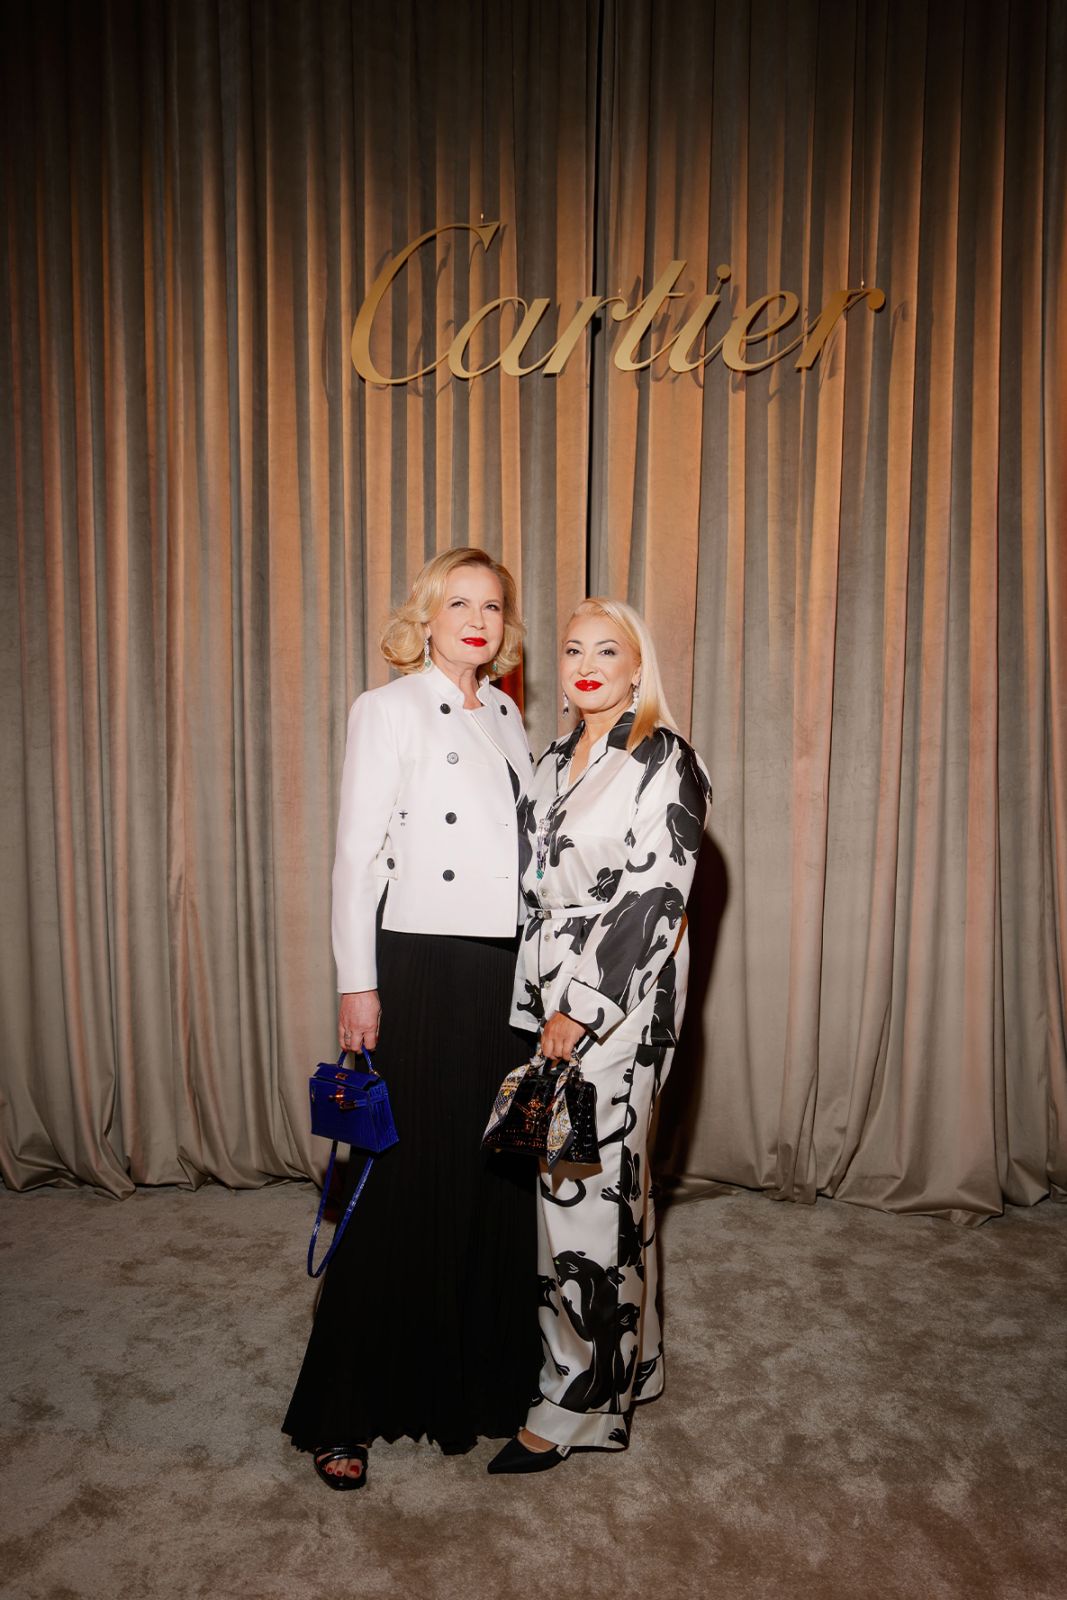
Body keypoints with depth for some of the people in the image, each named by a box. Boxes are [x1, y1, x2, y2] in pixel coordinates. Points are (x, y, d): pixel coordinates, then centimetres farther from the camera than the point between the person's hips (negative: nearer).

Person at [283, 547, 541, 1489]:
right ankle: (345, 1414, 19)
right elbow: (357, 854, -8)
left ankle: (479, 1373, 32)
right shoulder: (390, 709, -4)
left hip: (510, 968, 6)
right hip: (423, 963, -6)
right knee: (408, 1182, 1)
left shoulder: (506, 717, 14)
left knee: (500, 1176, 13)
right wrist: (357, 984, -12)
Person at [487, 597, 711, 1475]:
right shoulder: (554, 762, 13)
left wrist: (582, 1009, -17)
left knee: (588, 1190, 0)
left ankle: (577, 1403, 18)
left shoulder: (667, 763, -9)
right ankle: (627, 1360, 35)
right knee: (600, 1186, 16)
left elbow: (655, 897, -16)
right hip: (547, 998, 7)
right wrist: (539, 1003, 11)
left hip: (619, 1005, -7)